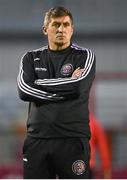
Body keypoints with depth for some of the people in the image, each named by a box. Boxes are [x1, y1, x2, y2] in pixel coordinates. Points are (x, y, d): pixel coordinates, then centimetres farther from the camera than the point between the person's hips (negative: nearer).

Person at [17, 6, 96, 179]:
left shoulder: (84, 56, 7)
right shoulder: (31, 58, 14)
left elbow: (80, 86, -12)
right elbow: (24, 90, -4)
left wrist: (40, 83, -2)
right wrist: (66, 88, -8)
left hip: (73, 139, -2)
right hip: (37, 139, 2)